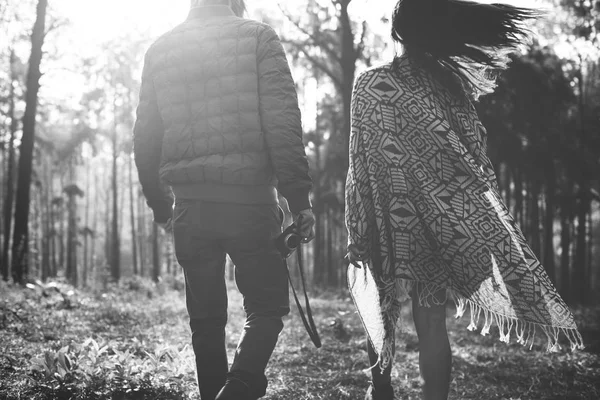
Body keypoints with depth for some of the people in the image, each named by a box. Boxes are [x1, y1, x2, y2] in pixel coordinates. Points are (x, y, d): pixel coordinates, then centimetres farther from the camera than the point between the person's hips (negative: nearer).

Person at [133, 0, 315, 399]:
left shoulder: (160, 49, 11)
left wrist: (160, 205, 22)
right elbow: (282, 121, -10)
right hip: (249, 201, -4)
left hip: (190, 205, 4)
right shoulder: (257, 37, 0)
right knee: (268, 308, 7)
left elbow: (145, 137, 12)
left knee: (206, 319, 15)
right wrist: (299, 197, -9)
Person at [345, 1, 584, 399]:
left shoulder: (371, 85, -7)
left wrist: (359, 233, -2)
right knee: (431, 319, 5)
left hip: (391, 219, -1)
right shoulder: (455, 87, -1)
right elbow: (475, 163, 1)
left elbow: (363, 163, -7)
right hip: (440, 220, 1)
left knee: (383, 309, 17)